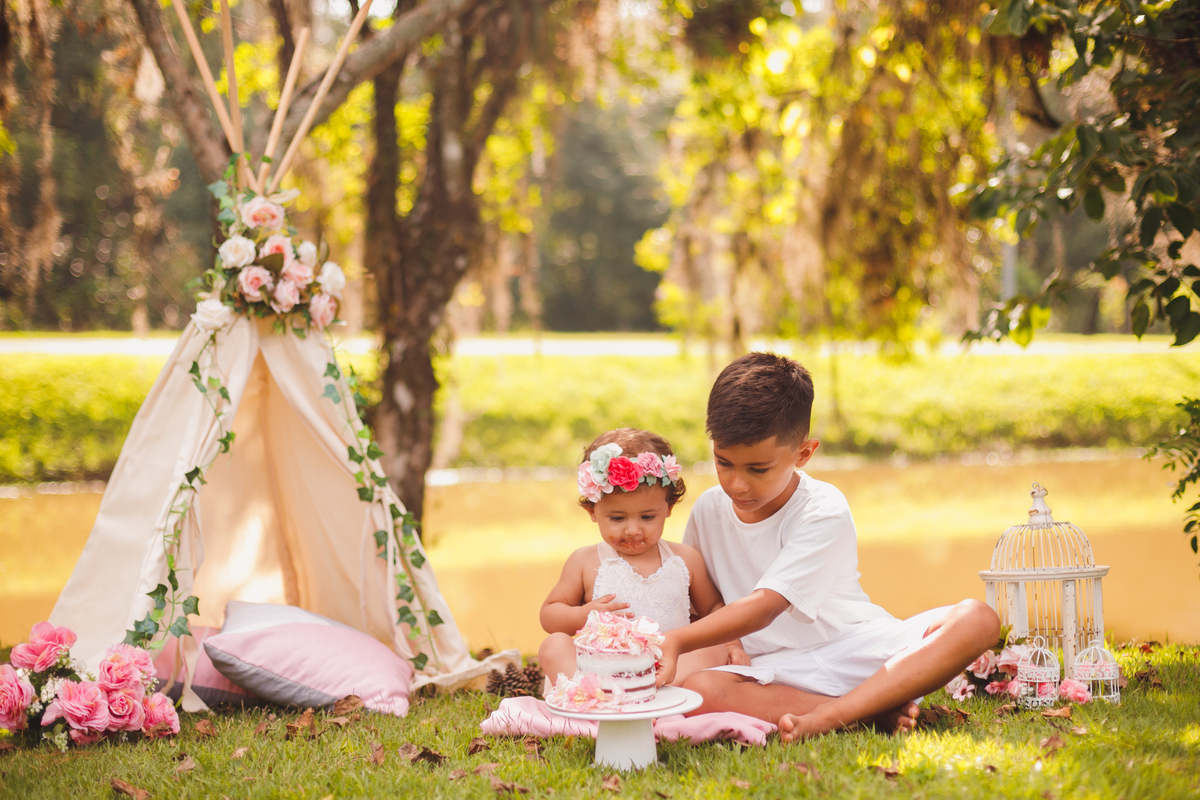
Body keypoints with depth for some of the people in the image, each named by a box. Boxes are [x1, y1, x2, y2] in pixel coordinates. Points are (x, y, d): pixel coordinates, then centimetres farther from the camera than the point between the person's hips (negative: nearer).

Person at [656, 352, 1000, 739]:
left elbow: (763, 607, -23)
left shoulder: (823, 512, -12)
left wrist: (675, 641, -35)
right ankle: (878, 710, -29)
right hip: (781, 672, 2)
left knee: (977, 619, -26)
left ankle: (827, 717, -40)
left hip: (858, 652, -2)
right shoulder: (709, 511, 4)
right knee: (696, 690, -32)